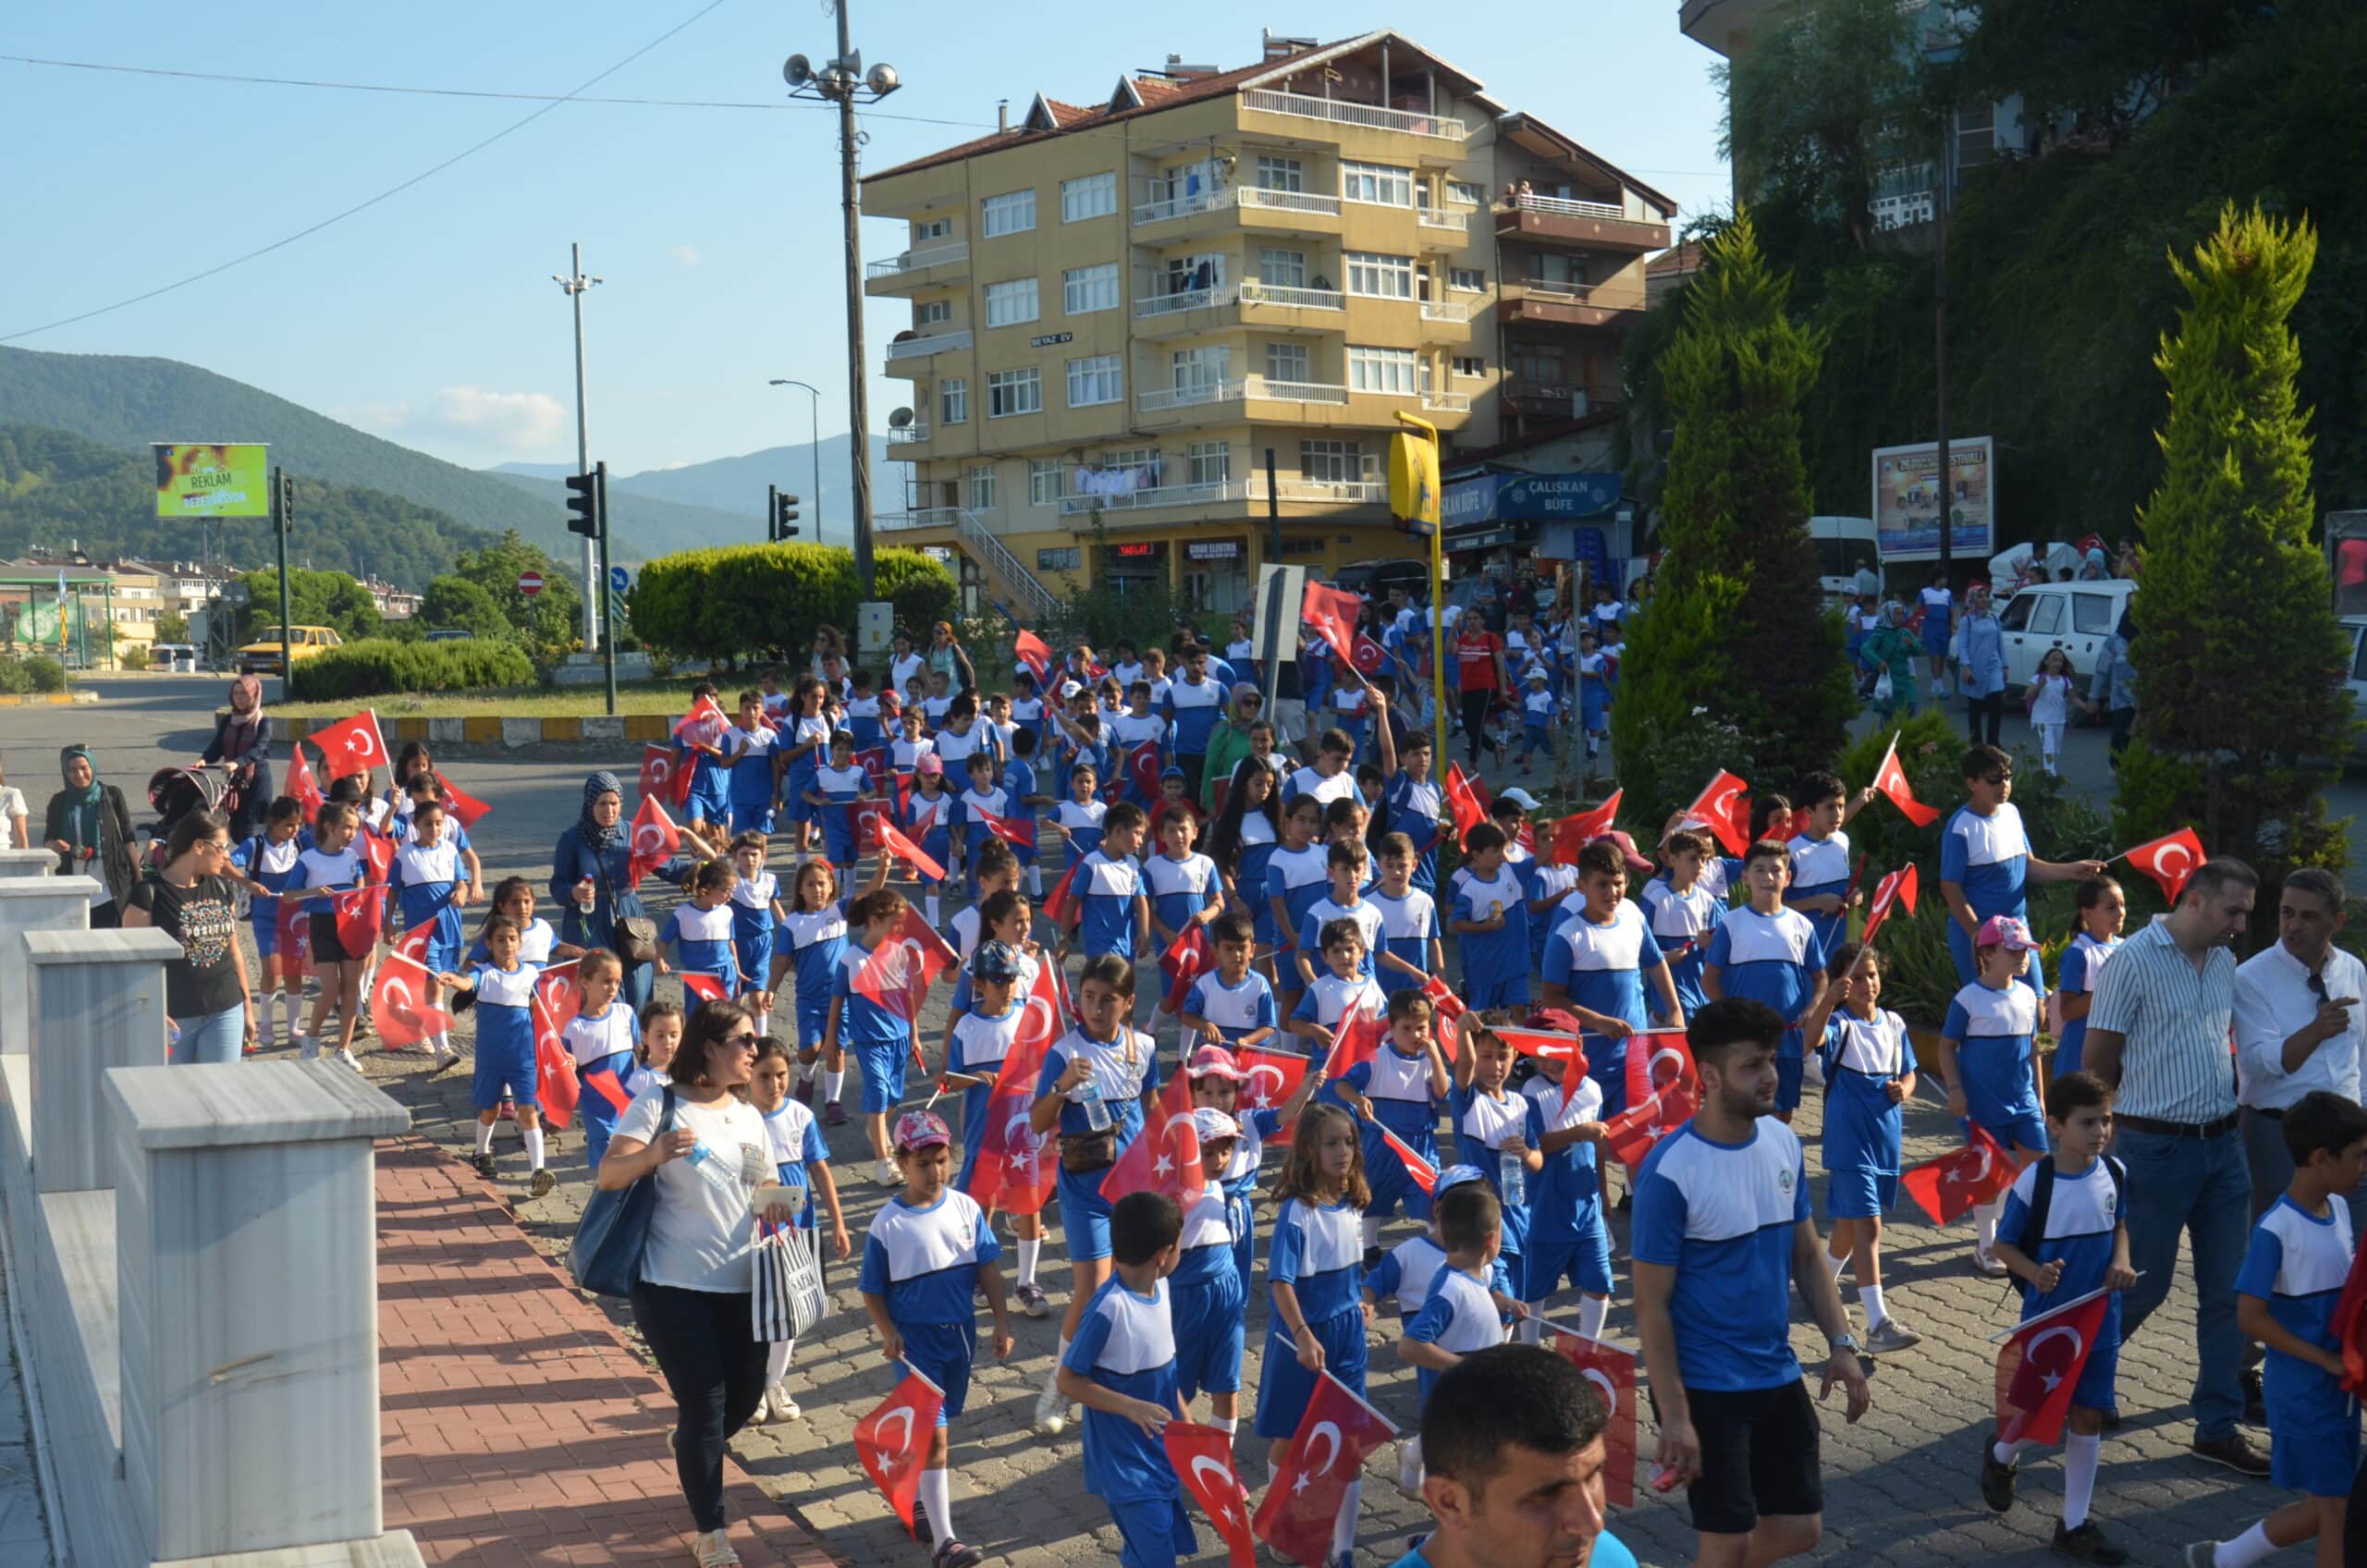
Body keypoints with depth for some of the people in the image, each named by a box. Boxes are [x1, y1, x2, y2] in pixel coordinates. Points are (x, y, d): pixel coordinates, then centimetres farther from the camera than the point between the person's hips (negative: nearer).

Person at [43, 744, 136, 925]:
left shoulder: (112, 795, 2)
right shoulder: (59, 802, 8)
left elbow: (127, 839, 2)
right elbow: (48, 838, 14)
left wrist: (138, 879, -3)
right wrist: (54, 844, -11)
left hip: (109, 888, -2)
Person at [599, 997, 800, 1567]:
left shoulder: (749, 1116, 11)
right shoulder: (658, 1104, -7)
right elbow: (608, 1177, -13)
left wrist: (776, 1207, -9)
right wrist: (654, 1153, -33)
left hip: (740, 1284, 6)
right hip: (673, 1284, -6)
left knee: (746, 1394, 10)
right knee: (705, 1402, -5)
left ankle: (691, 1452, 44)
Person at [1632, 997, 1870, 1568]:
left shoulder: (1784, 1142, 1)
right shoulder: (1670, 1172, -19)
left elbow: (1807, 1256, 12)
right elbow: (1651, 1305, -16)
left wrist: (1841, 1343, 1)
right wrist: (1674, 1416, -18)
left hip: (1778, 1374, 7)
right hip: (1706, 1387, -6)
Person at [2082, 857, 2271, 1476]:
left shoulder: (2225, 963, 10)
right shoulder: (2133, 960, -12)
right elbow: (2097, 1062, -9)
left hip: (2222, 1147, 7)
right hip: (2156, 1150, -7)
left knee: (2227, 1292, 7)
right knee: (2144, 1284, 2)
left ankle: (2219, 1427, 16)